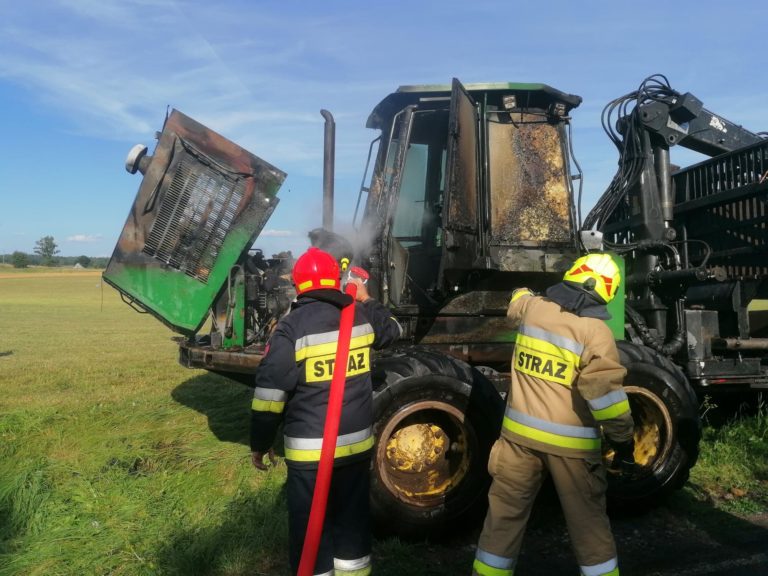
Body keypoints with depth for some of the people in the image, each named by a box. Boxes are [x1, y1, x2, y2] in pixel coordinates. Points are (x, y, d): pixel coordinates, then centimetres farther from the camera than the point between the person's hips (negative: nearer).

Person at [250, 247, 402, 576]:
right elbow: (392, 329, 22)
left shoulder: (291, 327, -13)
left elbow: (270, 391, -15)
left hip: (310, 450, -4)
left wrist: (260, 444, -3)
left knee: (310, 527, 11)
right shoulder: (360, 316, 0)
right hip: (357, 444, 5)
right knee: (353, 520, 21)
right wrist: (366, 299, 33)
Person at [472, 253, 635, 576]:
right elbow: (605, 389, -19)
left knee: (505, 515, 14)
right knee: (589, 523, 14)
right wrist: (623, 440, -10)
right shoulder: (595, 329, -12)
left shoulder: (531, 308, 1)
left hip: (521, 433, 3)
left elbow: (517, 301, 27)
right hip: (571, 442, -3)